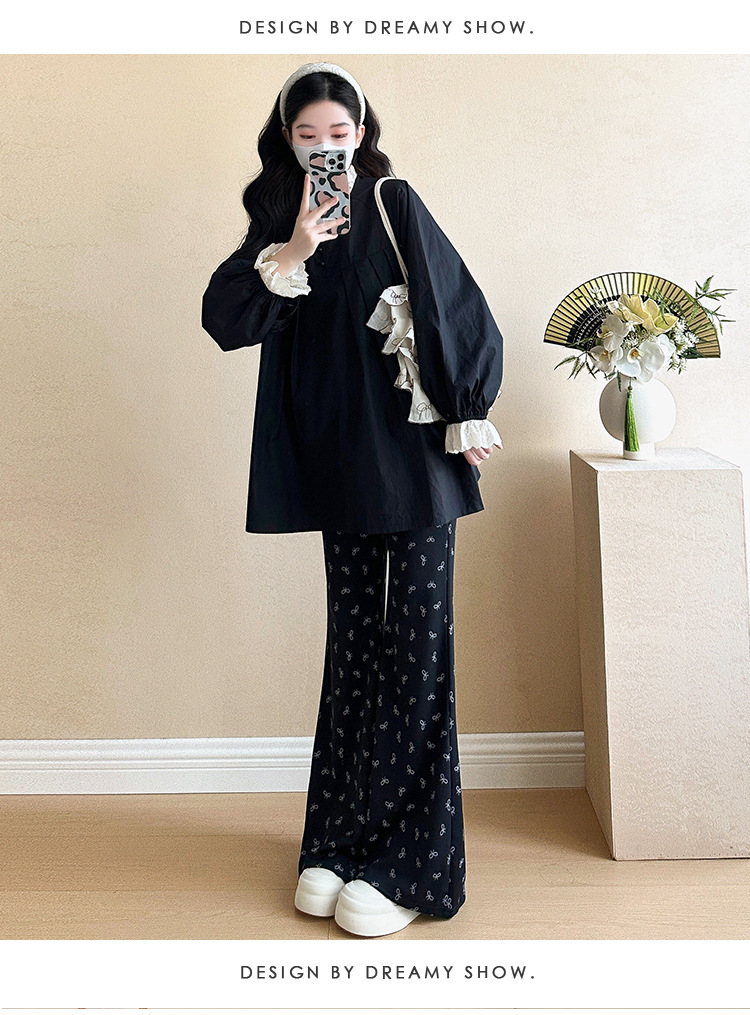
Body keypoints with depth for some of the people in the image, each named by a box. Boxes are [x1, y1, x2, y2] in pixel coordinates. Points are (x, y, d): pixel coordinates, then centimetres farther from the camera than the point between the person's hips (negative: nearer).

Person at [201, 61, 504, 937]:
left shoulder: (394, 203, -3)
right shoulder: (280, 219, 10)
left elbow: (459, 309, -5)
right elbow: (224, 319, -1)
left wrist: (467, 418, -7)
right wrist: (290, 254, -14)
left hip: (413, 456, -4)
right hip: (339, 461, 5)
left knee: (416, 643, -2)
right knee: (354, 635, 11)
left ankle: (410, 865, 6)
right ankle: (341, 840, 22)